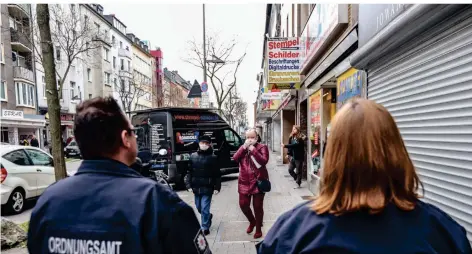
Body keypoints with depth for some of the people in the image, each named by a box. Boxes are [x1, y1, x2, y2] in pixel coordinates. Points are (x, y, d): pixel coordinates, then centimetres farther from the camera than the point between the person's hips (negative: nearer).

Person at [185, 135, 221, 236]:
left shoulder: (213, 157, -7)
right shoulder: (193, 156, 2)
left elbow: (217, 174, -6)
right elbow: (189, 172, 4)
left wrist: (217, 187, -8)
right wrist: (189, 185, -1)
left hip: (207, 188, -4)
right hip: (196, 187, 4)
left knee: (204, 209, -2)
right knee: (199, 208, 18)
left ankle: (205, 228, 14)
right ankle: (208, 216, 45)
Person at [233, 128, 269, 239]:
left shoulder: (262, 147, -3)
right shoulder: (242, 147, 11)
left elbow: (264, 161, -19)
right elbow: (235, 158, -4)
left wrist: (253, 150, -21)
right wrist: (244, 147, -13)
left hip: (258, 181, -4)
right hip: (244, 182, 4)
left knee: (258, 206, 4)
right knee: (243, 204, 6)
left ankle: (258, 229, 23)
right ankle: (252, 221, 34)